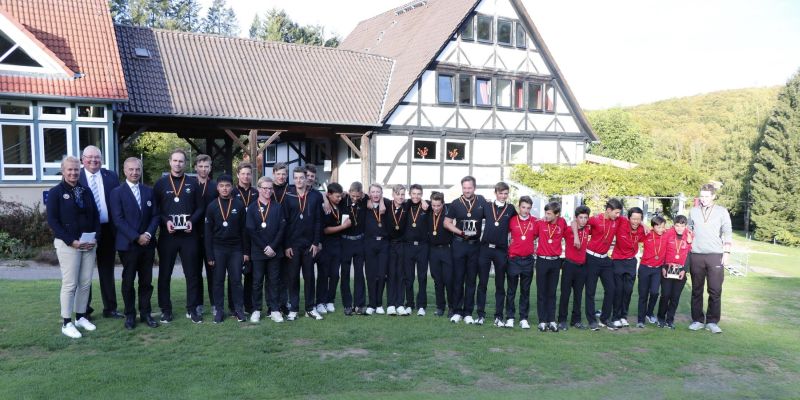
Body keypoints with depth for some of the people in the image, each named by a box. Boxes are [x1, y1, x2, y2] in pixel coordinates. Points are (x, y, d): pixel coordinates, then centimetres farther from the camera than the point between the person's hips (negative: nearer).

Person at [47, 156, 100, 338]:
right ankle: (66, 323, 3)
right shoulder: (55, 192, -2)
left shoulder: (86, 191, 12)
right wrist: (72, 241, -15)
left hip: (89, 243, 5)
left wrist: (96, 238, -2)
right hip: (67, 244, -5)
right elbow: (52, 220, -8)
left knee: (86, 283, 6)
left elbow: (96, 216, 13)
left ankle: (80, 317, 18)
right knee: (70, 284, -4)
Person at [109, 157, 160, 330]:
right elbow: (118, 220, -9)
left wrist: (148, 234, -9)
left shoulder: (149, 191, 9)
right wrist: (136, 237, -15)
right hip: (128, 244, -3)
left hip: (147, 243, 3)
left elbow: (155, 215, 7)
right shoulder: (117, 192, -2)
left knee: (146, 281, 7)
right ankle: (130, 315, 16)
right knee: (128, 281, 5)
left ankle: (145, 313, 17)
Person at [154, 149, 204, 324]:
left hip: (188, 235, 1)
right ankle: (165, 310, 16)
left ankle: (192, 309, 14)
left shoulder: (193, 183, 6)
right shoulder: (160, 183, 4)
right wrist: (165, 221, -12)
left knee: (192, 273, 4)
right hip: (167, 235, 0)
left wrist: (192, 221, -9)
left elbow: (200, 208, 8)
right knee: (165, 273, 5)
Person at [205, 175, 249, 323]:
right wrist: (210, 255, -4)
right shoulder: (212, 207, 0)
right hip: (218, 249, 0)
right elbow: (208, 232, 0)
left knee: (236, 280, 2)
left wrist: (246, 251, 1)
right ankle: (219, 310, 14)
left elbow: (244, 230, 3)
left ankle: (239, 310, 11)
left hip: (236, 249, 0)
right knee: (218, 281, 6)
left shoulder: (239, 205, 0)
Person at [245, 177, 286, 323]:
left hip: (274, 251, 1)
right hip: (257, 252, -1)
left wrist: (272, 247, -11)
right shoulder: (252, 208, 2)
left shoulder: (278, 207, 5)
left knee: (273, 281, 5)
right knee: (257, 281, 5)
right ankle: (256, 310, 14)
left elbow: (282, 228, -1)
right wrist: (265, 248, -11)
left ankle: (274, 309, 11)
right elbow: (251, 231, -5)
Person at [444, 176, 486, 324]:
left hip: (475, 245, 1)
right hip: (459, 244, 0)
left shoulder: (482, 201, 3)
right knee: (458, 279, 3)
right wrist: (460, 232, -10)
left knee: (471, 280, 5)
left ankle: (468, 312, 11)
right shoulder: (456, 203, 1)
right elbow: (447, 223, 2)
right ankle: (457, 311, 11)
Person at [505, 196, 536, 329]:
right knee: (511, 290, 4)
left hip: (528, 260, 1)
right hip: (513, 259, -1)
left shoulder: (535, 221, 0)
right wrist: (508, 247, 6)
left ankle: (523, 318, 14)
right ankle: (510, 317, 11)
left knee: (525, 290, 7)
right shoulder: (512, 220, -1)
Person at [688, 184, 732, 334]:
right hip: (696, 255, 2)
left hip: (715, 256, -1)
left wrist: (727, 252, -5)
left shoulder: (722, 211, 4)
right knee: (697, 290, 5)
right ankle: (698, 320, 13)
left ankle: (712, 322, 7)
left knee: (715, 291, -2)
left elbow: (727, 233, 3)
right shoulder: (694, 211, 9)